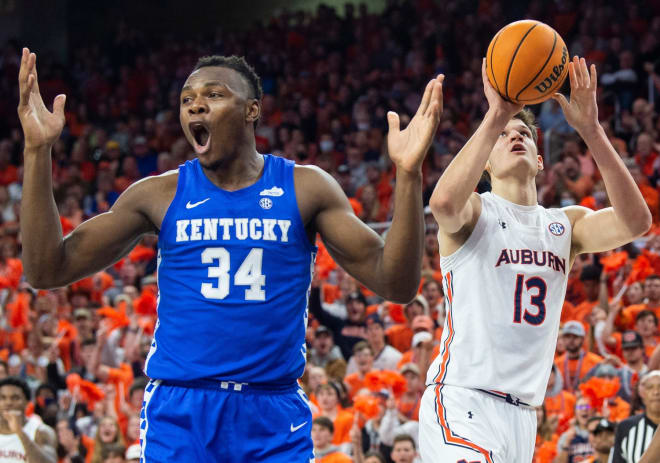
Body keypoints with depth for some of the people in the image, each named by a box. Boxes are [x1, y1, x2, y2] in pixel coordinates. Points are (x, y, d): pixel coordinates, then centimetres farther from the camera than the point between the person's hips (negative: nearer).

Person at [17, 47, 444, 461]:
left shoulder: (304, 188, 3)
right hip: (179, 413, 0)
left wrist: (408, 175, -17)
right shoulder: (161, 195, 4)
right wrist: (38, 151, -10)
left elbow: (396, 284, -3)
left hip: (274, 416, 0)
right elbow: (48, 269, -1)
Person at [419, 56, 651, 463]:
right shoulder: (475, 212, 2)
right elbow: (445, 202, -25)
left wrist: (591, 130, -13)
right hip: (462, 401, -6)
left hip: (523, 414, 6)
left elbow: (635, 222, -5)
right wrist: (495, 116, -24)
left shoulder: (566, 224, 15)